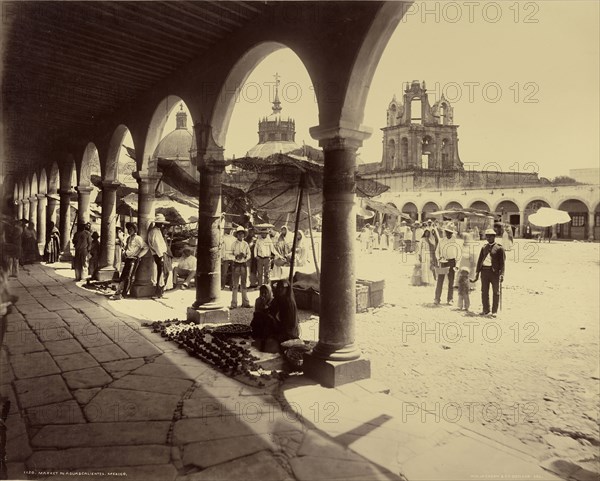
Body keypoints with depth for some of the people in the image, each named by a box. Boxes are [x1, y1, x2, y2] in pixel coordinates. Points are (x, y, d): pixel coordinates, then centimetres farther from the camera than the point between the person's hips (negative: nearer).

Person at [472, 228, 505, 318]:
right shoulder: (484, 247, 14)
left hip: (494, 272, -5)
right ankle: (485, 309, 19)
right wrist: (477, 272, 11)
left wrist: (502, 274, -12)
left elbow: (502, 262, -4)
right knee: (484, 291, 8)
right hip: (484, 271, 5)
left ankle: (494, 311, 10)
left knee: (496, 292, 3)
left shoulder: (499, 248, 0)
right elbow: (479, 260, 16)